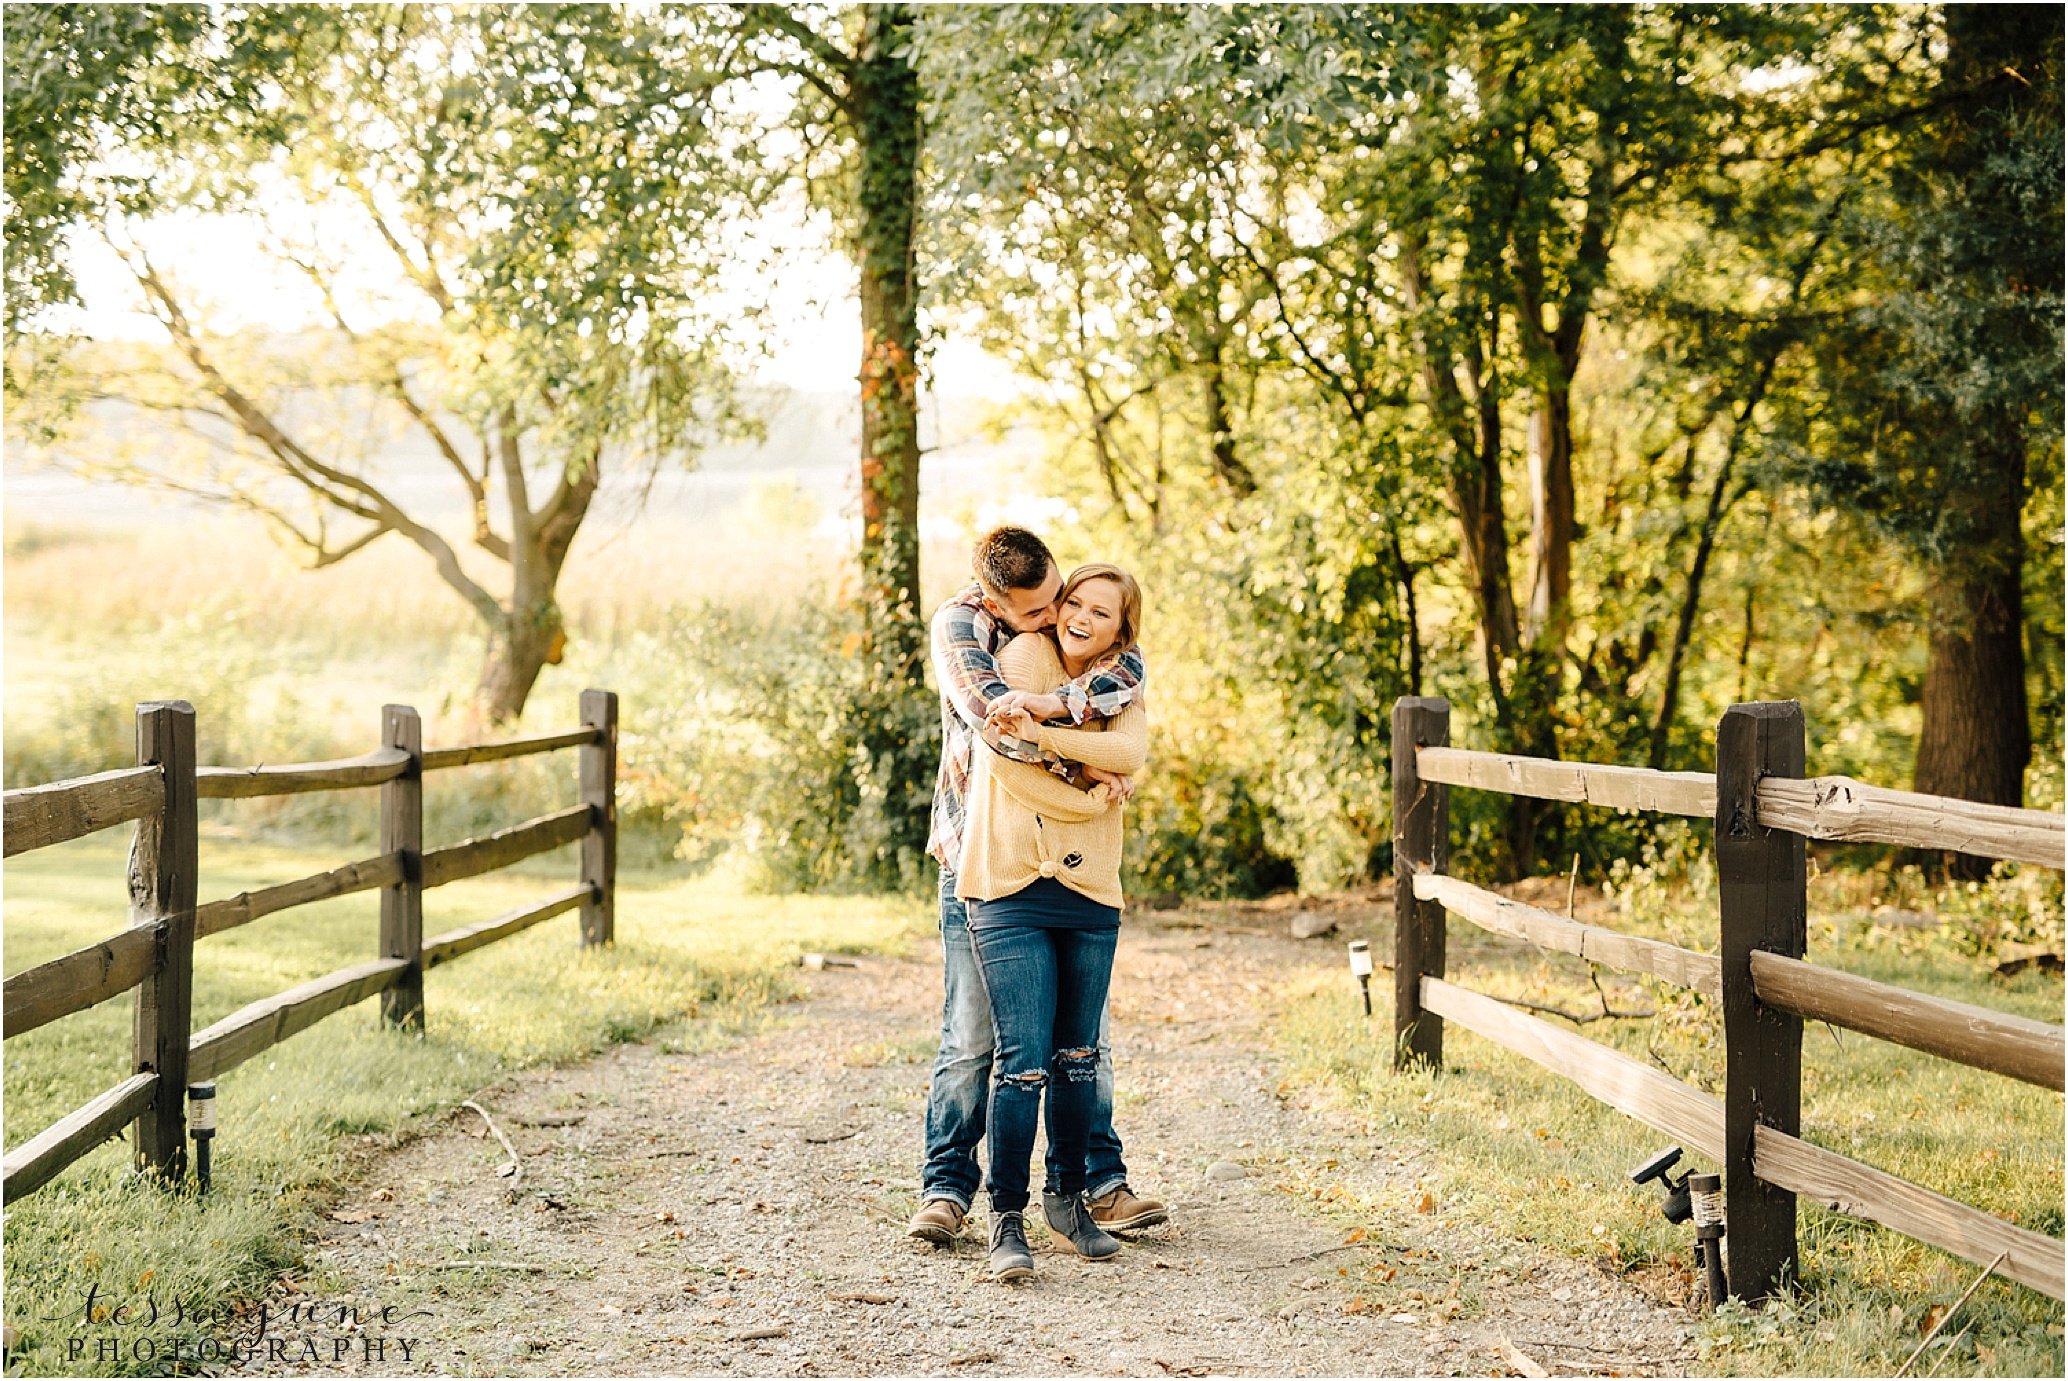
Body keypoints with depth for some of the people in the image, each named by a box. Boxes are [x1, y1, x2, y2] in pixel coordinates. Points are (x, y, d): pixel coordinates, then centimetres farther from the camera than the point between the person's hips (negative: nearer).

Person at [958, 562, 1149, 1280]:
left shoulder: (1121, 690, 10)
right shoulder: (1026, 654, -2)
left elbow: (1130, 752, -14)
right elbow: (1015, 773, -9)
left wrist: (1042, 733, -24)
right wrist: (1091, 792, -4)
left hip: (1089, 896, 5)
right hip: (1010, 891, -5)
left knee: (1077, 1058, 12)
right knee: (1024, 1062, -10)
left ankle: (1068, 1198, 29)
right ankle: (1006, 1220, -3)